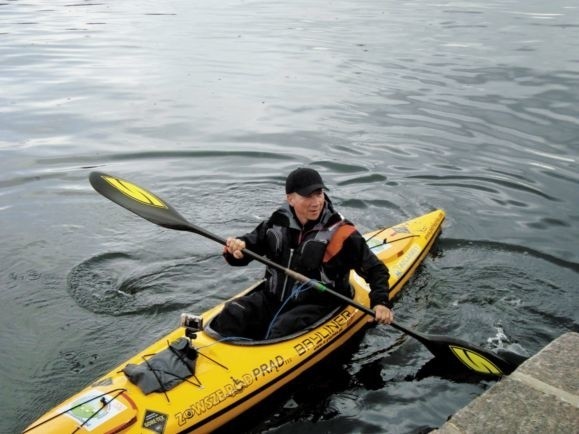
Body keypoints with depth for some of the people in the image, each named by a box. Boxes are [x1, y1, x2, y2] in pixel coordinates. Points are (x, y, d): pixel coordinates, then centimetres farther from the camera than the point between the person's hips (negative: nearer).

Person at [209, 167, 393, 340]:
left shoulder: (340, 233, -11)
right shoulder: (278, 222, 1)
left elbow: (375, 269, -6)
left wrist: (380, 303, -21)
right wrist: (236, 248, -18)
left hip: (315, 305, -4)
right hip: (272, 297, 4)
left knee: (280, 331, -32)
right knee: (232, 315, -18)